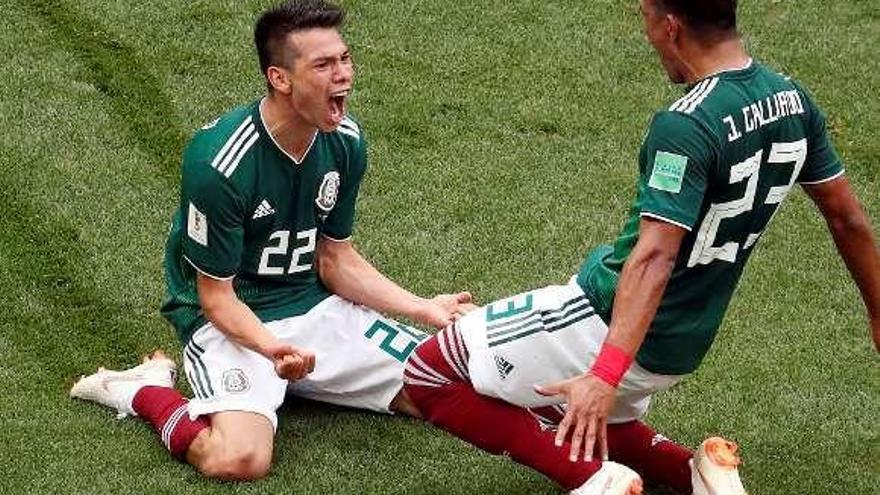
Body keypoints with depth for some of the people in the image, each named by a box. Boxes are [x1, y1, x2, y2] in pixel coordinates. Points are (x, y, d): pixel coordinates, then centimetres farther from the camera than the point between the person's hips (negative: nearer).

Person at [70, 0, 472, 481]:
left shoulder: (345, 140, -4)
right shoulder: (219, 163, -25)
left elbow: (336, 260, 7)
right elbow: (217, 297, -16)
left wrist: (424, 309, -4)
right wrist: (272, 348, -36)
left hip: (314, 305, 7)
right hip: (231, 322, -7)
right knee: (241, 457, -33)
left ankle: (301, 383, 15)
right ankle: (142, 390, -2)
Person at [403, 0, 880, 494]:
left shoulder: (686, 126, -24)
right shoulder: (794, 102, -1)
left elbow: (654, 257, -33)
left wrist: (606, 374, -40)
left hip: (605, 321, -9)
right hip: (686, 347, 9)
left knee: (430, 374, 0)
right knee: (598, 422, 34)